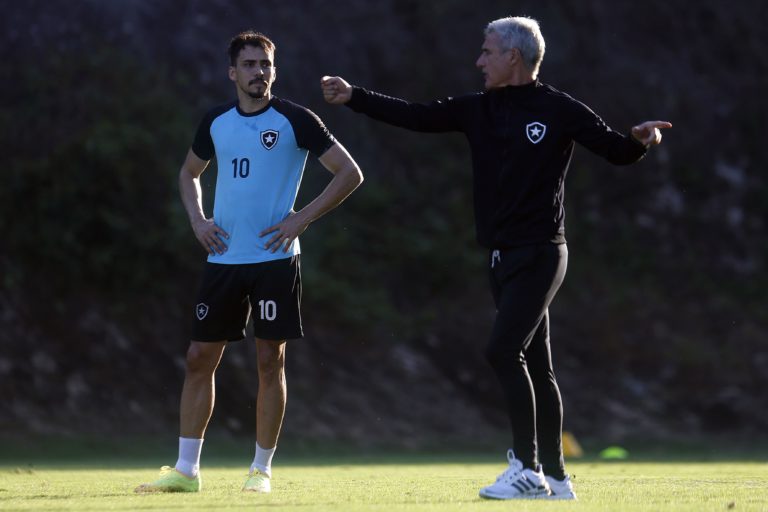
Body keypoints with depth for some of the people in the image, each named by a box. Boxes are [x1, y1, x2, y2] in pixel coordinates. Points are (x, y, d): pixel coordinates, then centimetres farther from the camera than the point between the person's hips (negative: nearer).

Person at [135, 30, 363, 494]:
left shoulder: (295, 120, -5)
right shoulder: (216, 122, 8)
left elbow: (350, 173, -4)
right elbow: (190, 172, 26)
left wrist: (303, 218, -11)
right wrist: (197, 219, 8)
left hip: (275, 259, -4)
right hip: (224, 259, 4)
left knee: (270, 361, -1)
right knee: (200, 358, 3)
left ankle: (262, 469, 9)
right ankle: (186, 470, 9)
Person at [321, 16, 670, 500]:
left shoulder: (561, 111, -6)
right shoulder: (479, 110, 11)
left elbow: (617, 151, -5)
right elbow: (415, 115, 13)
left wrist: (641, 141, -26)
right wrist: (354, 97, 10)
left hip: (540, 254, -6)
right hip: (503, 256, 6)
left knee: (504, 350, -17)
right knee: (536, 366, 8)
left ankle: (528, 469, -14)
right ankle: (555, 478, 13)